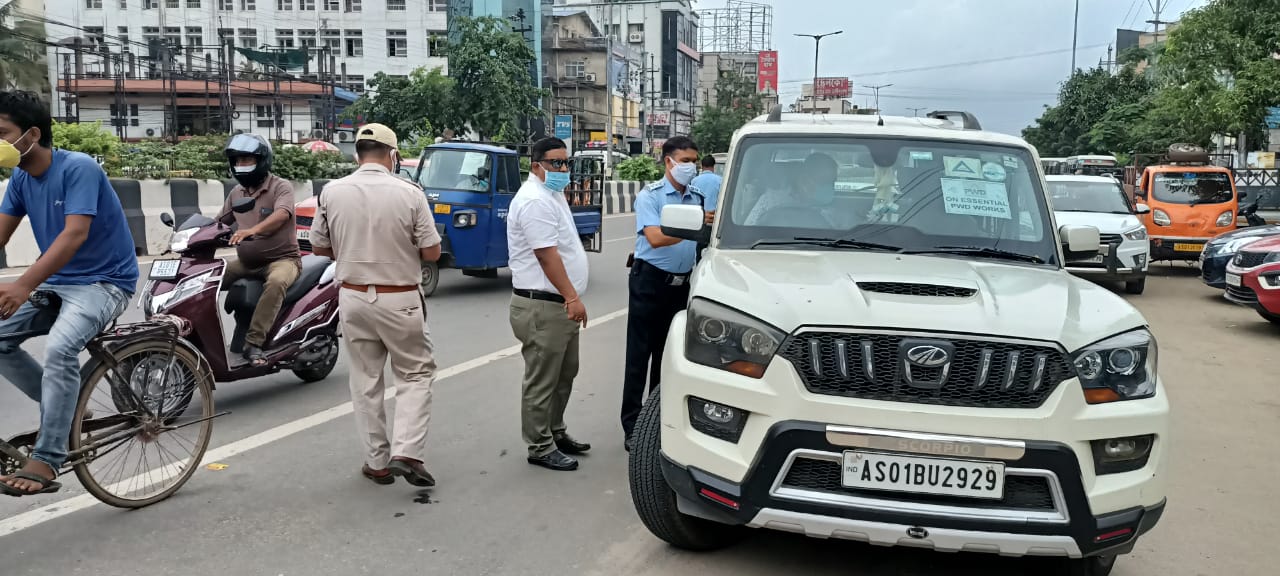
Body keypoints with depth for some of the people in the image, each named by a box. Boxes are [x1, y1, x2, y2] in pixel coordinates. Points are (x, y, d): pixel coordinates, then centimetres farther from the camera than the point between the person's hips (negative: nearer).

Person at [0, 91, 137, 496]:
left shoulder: (78, 168, -17)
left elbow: (75, 234, -28)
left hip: (105, 281, -8)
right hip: (55, 283, 8)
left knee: (60, 347, -31)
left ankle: (45, 464, -26)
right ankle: (64, 407, 8)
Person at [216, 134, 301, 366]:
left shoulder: (281, 187, -9)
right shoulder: (237, 192, 12)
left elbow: (281, 215, -29)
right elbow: (219, 222, 16)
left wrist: (251, 230, -46)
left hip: (281, 258, -7)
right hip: (246, 261, 7)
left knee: (276, 283, -38)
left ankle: (253, 343, -36)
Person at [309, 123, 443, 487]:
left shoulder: (333, 192, -3)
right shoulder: (409, 194, -11)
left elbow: (319, 247, 7)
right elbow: (432, 252, -8)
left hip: (353, 297, 3)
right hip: (400, 299, -3)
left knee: (366, 381, 13)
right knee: (416, 374, 11)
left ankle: (377, 462, 20)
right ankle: (406, 453, -2)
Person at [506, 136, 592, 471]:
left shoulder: (553, 195, 17)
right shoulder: (535, 201, -17)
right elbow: (547, 255, -23)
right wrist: (572, 297, -23)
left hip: (560, 305, 11)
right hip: (542, 307, -11)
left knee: (564, 374, 19)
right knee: (542, 381, -1)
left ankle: (555, 433, 32)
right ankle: (541, 448, 8)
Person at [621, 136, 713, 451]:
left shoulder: (696, 198, 10)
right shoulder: (650, 196, -8)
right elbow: (656, 237, -23)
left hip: (681, 284, 6)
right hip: (650, 281, -6)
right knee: (639, 355, -3)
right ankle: (632, 427, 1)